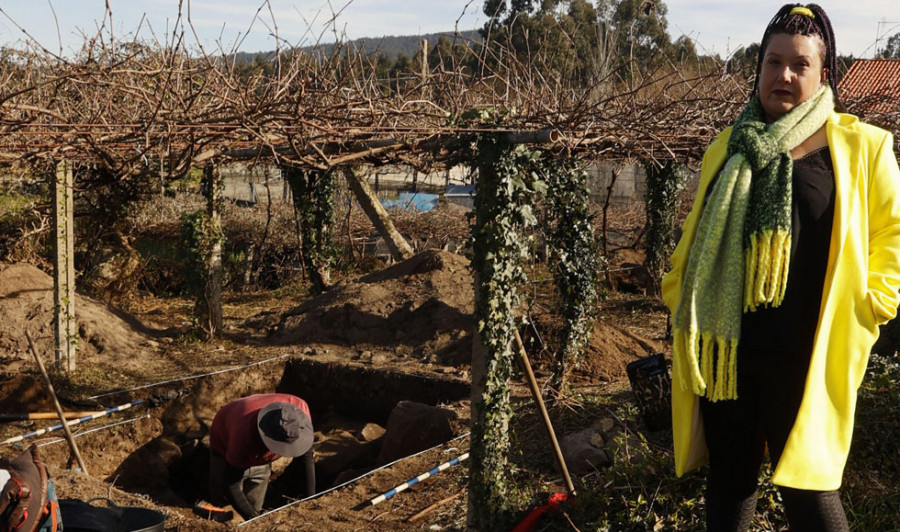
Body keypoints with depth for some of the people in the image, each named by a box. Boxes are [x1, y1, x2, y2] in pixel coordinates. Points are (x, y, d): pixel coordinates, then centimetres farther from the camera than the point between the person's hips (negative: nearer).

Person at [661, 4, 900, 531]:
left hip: (803, 358, -4)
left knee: (807, 487, 0)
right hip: (723, 349, 4)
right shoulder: (728, 149, 11)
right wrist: (679, 292, 9)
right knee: (730, 477, 14)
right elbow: (697, 237, 20)